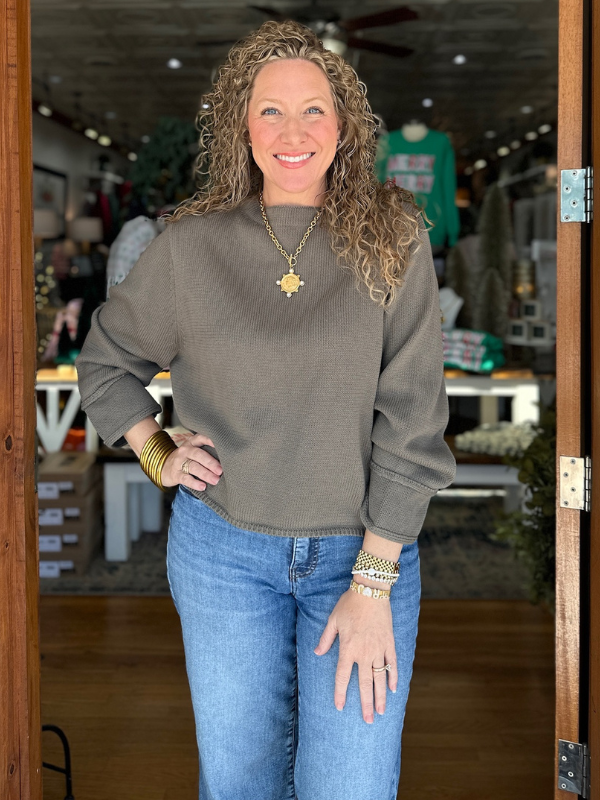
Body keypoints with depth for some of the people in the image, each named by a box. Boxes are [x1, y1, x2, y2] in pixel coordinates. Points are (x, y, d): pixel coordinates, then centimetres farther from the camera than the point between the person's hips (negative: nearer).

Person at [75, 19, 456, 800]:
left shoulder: (393, 240, -6)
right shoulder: (192, 246, -2)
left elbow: (410, 422, -9)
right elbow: (106, 362, 16)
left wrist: (374, 581, -12)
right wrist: (156, 456, 2)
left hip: (364, 550, -1)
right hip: (223, 551, 2)